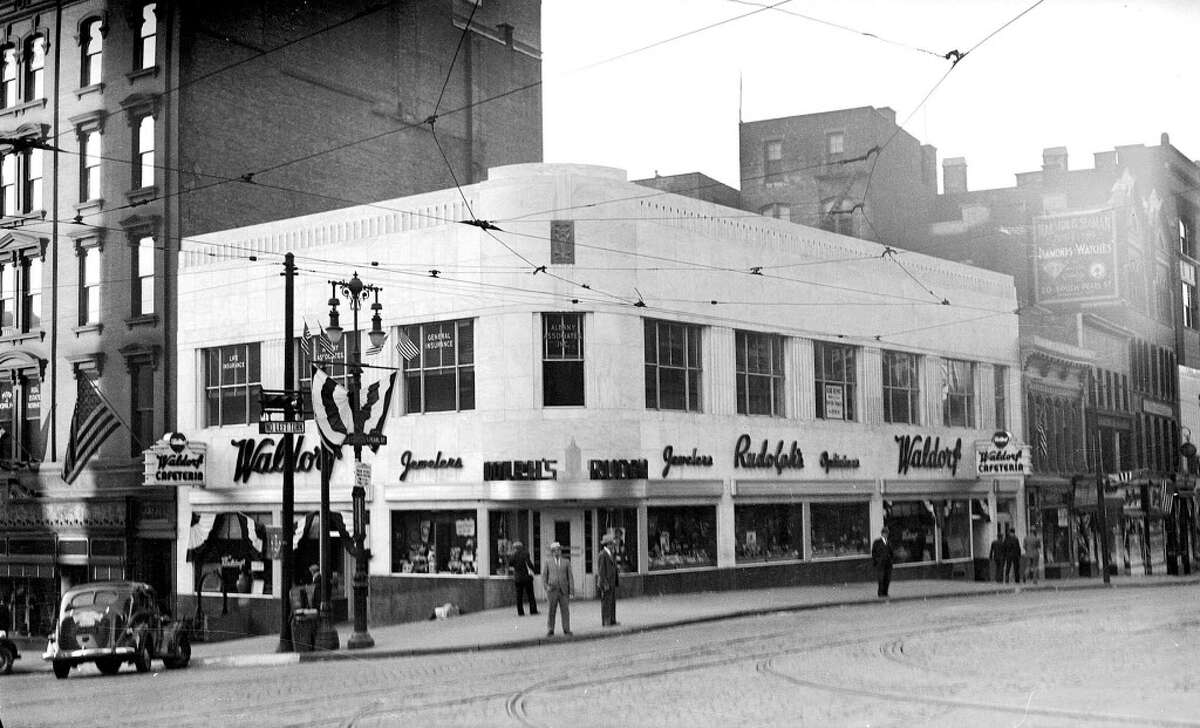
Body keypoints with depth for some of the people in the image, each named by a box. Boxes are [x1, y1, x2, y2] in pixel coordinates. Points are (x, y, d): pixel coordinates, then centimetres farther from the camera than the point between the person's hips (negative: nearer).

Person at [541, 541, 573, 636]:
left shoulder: (566, 561, 7)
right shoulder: (547, 562, 5)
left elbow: (570, 576, 5)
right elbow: (544, 576, 4)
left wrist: (572, 590, -1)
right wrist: (546, 586, -12)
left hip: (564, 591, 1)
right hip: (552, 590, -1)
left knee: (566, 610, 0)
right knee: (551, 611, -1)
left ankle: (566, 630, 8)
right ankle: (550, 631, 4)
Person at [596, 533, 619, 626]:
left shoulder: (611, 554, 14)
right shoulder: (602, 554, -14)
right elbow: (601, 570, -17)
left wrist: (615, 582, 18)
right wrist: (605, 583, -21)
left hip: (612, 582, 9)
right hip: (605, 581, -9)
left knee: (612, 601, 9)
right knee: (606, 602, -6)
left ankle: (612, 620, 13)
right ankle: (605, 622, -3)